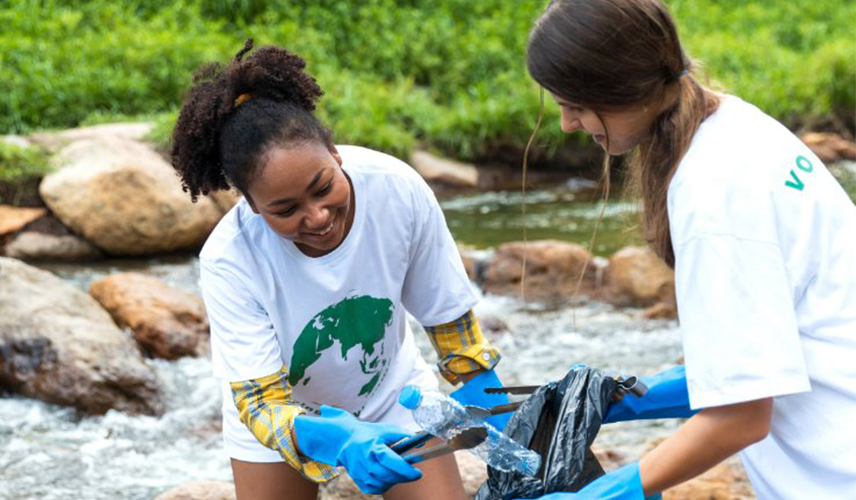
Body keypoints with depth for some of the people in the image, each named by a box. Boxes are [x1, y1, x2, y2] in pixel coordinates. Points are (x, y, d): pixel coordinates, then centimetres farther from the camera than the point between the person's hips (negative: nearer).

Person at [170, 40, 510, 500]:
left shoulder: (397, 188, -28)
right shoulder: (228, 260, -33)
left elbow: (448, 313, -11)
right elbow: (260, 403, -34)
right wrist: (341, 442, -52)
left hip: (391, 392, 1)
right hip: (278, 412, -1)